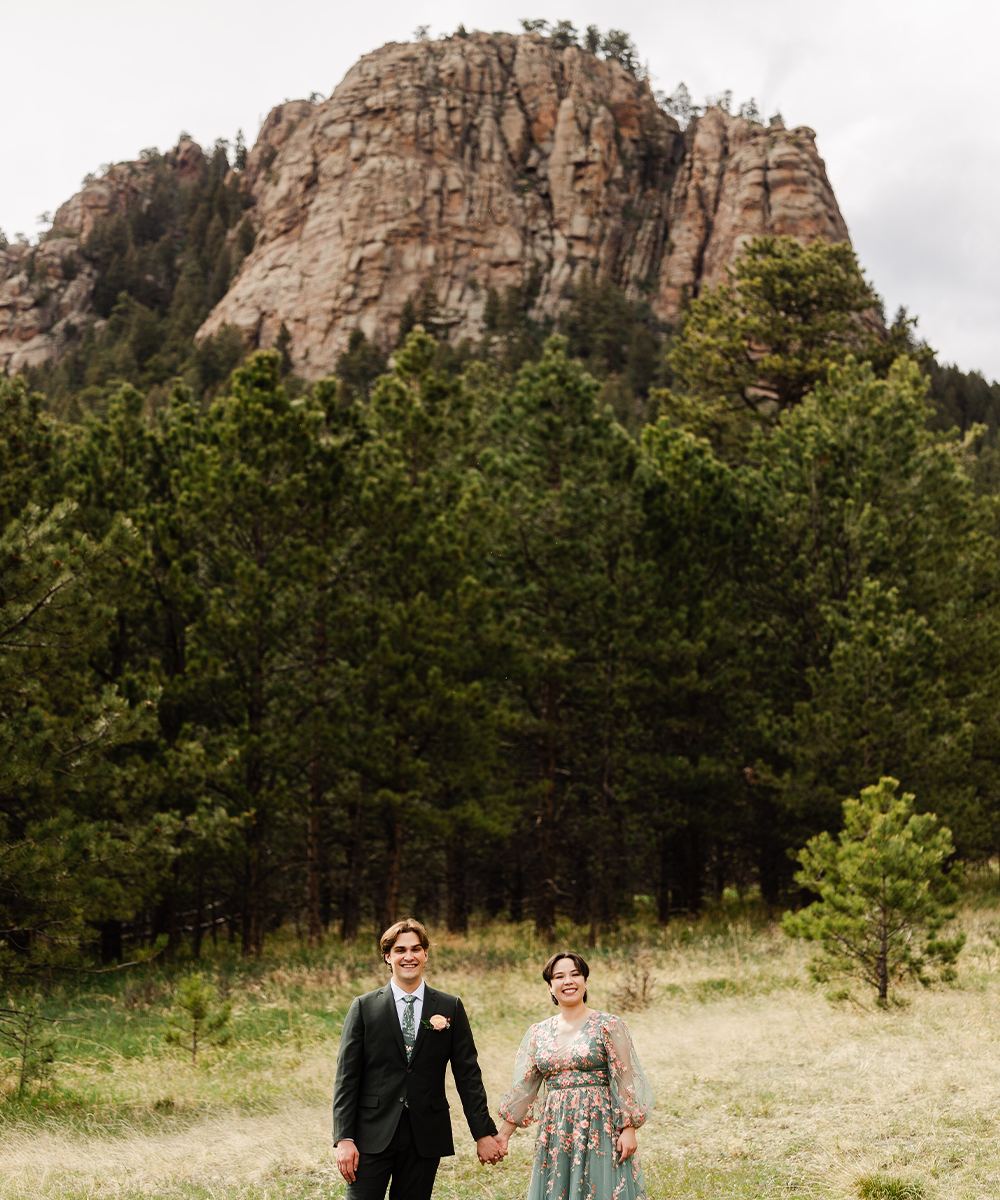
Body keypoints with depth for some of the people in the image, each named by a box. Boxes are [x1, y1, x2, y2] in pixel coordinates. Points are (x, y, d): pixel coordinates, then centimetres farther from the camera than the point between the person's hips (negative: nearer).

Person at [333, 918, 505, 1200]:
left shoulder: (450, 1008, 6)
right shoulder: (364, 1007, 2)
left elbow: (468, 1074, 6)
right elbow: (346, 1077, 0)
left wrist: (484, 1134, 2)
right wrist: (344, 1139, -7)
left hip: (425, 1138, 1)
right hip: (372, 1136, -1)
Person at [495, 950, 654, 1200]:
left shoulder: (608, 1026, -3)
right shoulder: (539, 1033, 9)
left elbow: (625, 1081, -6)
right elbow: (524, 1086, 12)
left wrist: (628, 1130, -13)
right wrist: (503, 1133, 9)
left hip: (599, 1130, -4)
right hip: (555, 1133, 4)